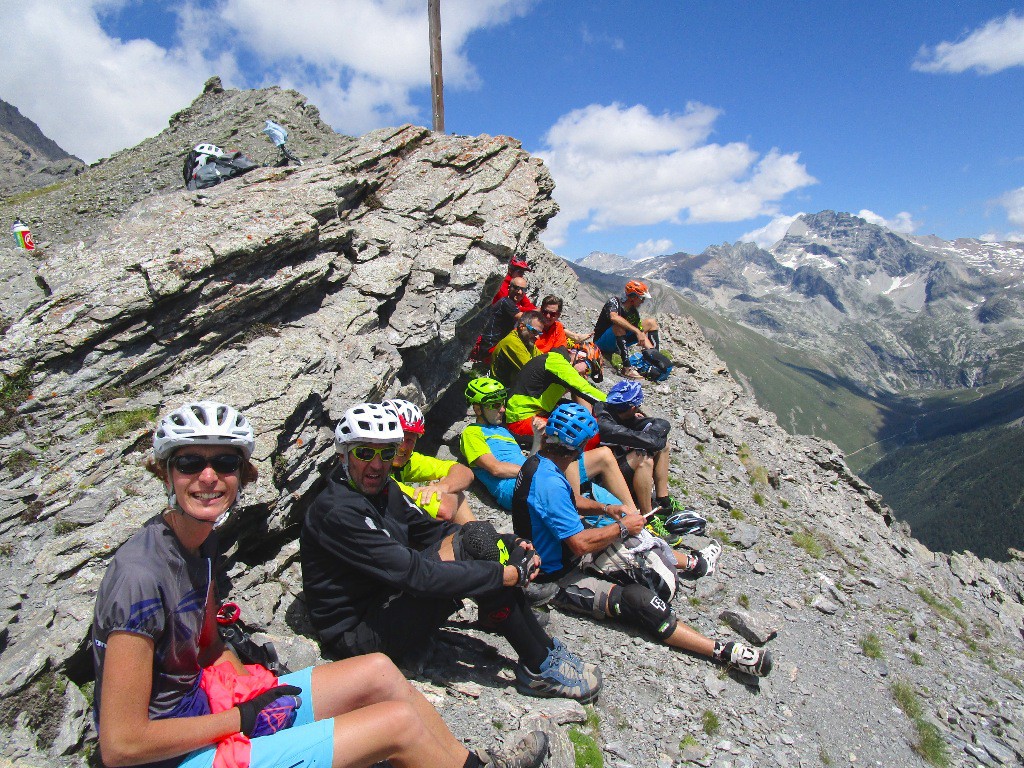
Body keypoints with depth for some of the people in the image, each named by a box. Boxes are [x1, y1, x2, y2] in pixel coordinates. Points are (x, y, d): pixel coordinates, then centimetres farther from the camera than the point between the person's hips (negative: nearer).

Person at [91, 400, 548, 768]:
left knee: (377, 671, 5)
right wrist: (242, 717, -17)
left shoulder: (202, 539, -1)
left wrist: (252, 691, -4)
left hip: (201, 708, 8)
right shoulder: (141, 577, -27)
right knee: (400, 722, -13)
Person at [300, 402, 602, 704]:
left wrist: (508, 544, -9)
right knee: (469, 547, -25)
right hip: (357, 633, -9)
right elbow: (413, 573, -30)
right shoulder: (338, 512, -24)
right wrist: (507, 574, -27)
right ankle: (540, 668, -15)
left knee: (480, 537, -9)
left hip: (389, 600, 9)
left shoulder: (382, 488, 5)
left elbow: (431, 529, 6)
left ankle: (543, 646, -4)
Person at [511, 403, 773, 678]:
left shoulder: (537, 462, -1)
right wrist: (622, 527, -15)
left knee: (636, 545, 15)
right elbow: (581, 543, -30)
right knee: (639, 602, -19)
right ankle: (723, 652, -15)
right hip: (556, 579, -10)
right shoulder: (550, 483, -32)